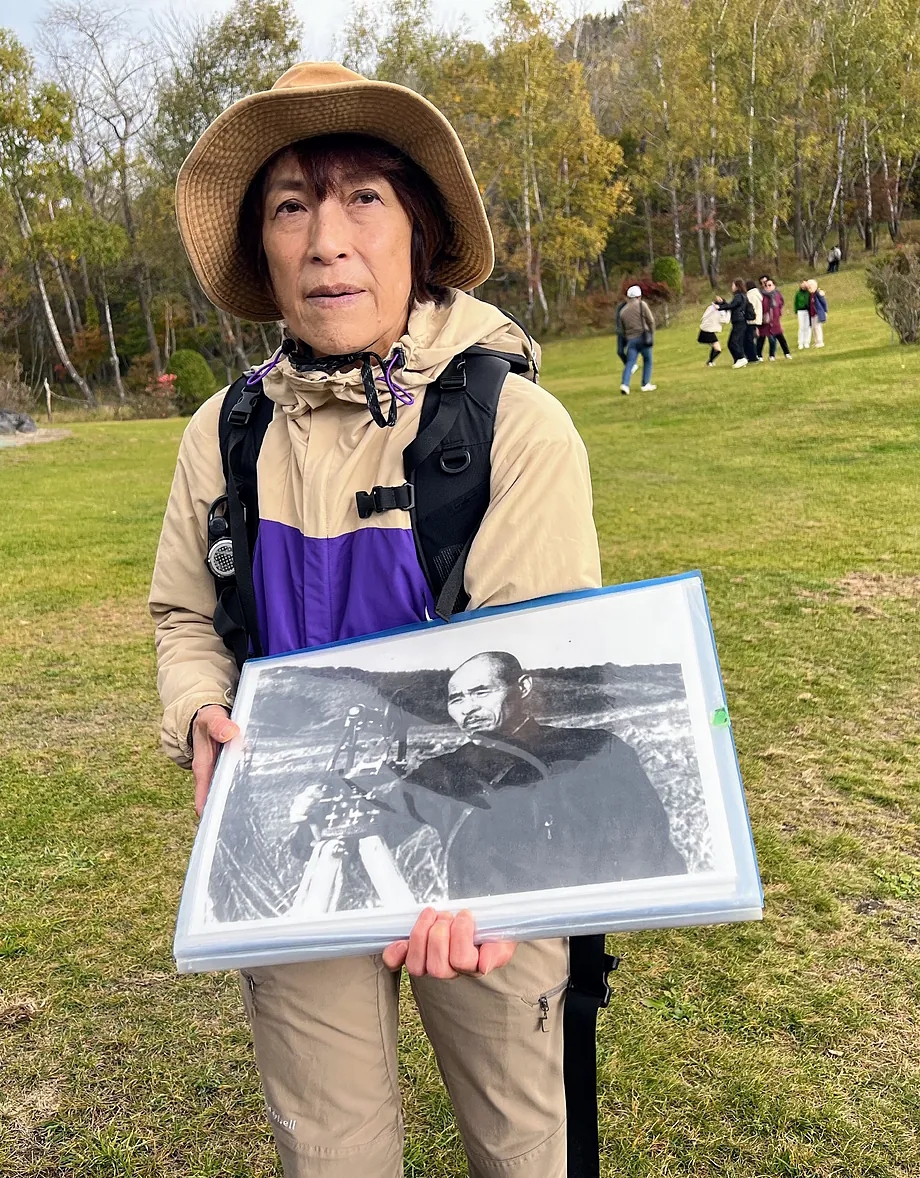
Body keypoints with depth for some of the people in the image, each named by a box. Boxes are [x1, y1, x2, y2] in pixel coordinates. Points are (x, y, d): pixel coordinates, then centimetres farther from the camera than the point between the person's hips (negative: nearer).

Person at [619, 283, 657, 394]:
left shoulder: (623, 311, 13)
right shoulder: (642, 304, 1)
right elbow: (651, 320, -4)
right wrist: (652, 335, 5)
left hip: (630, 340, 3)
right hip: (643, 336, -3)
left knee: (630, 363, -2)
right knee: (647, 361, 12)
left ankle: (624, 384, -21)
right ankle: (646, 384, 11)